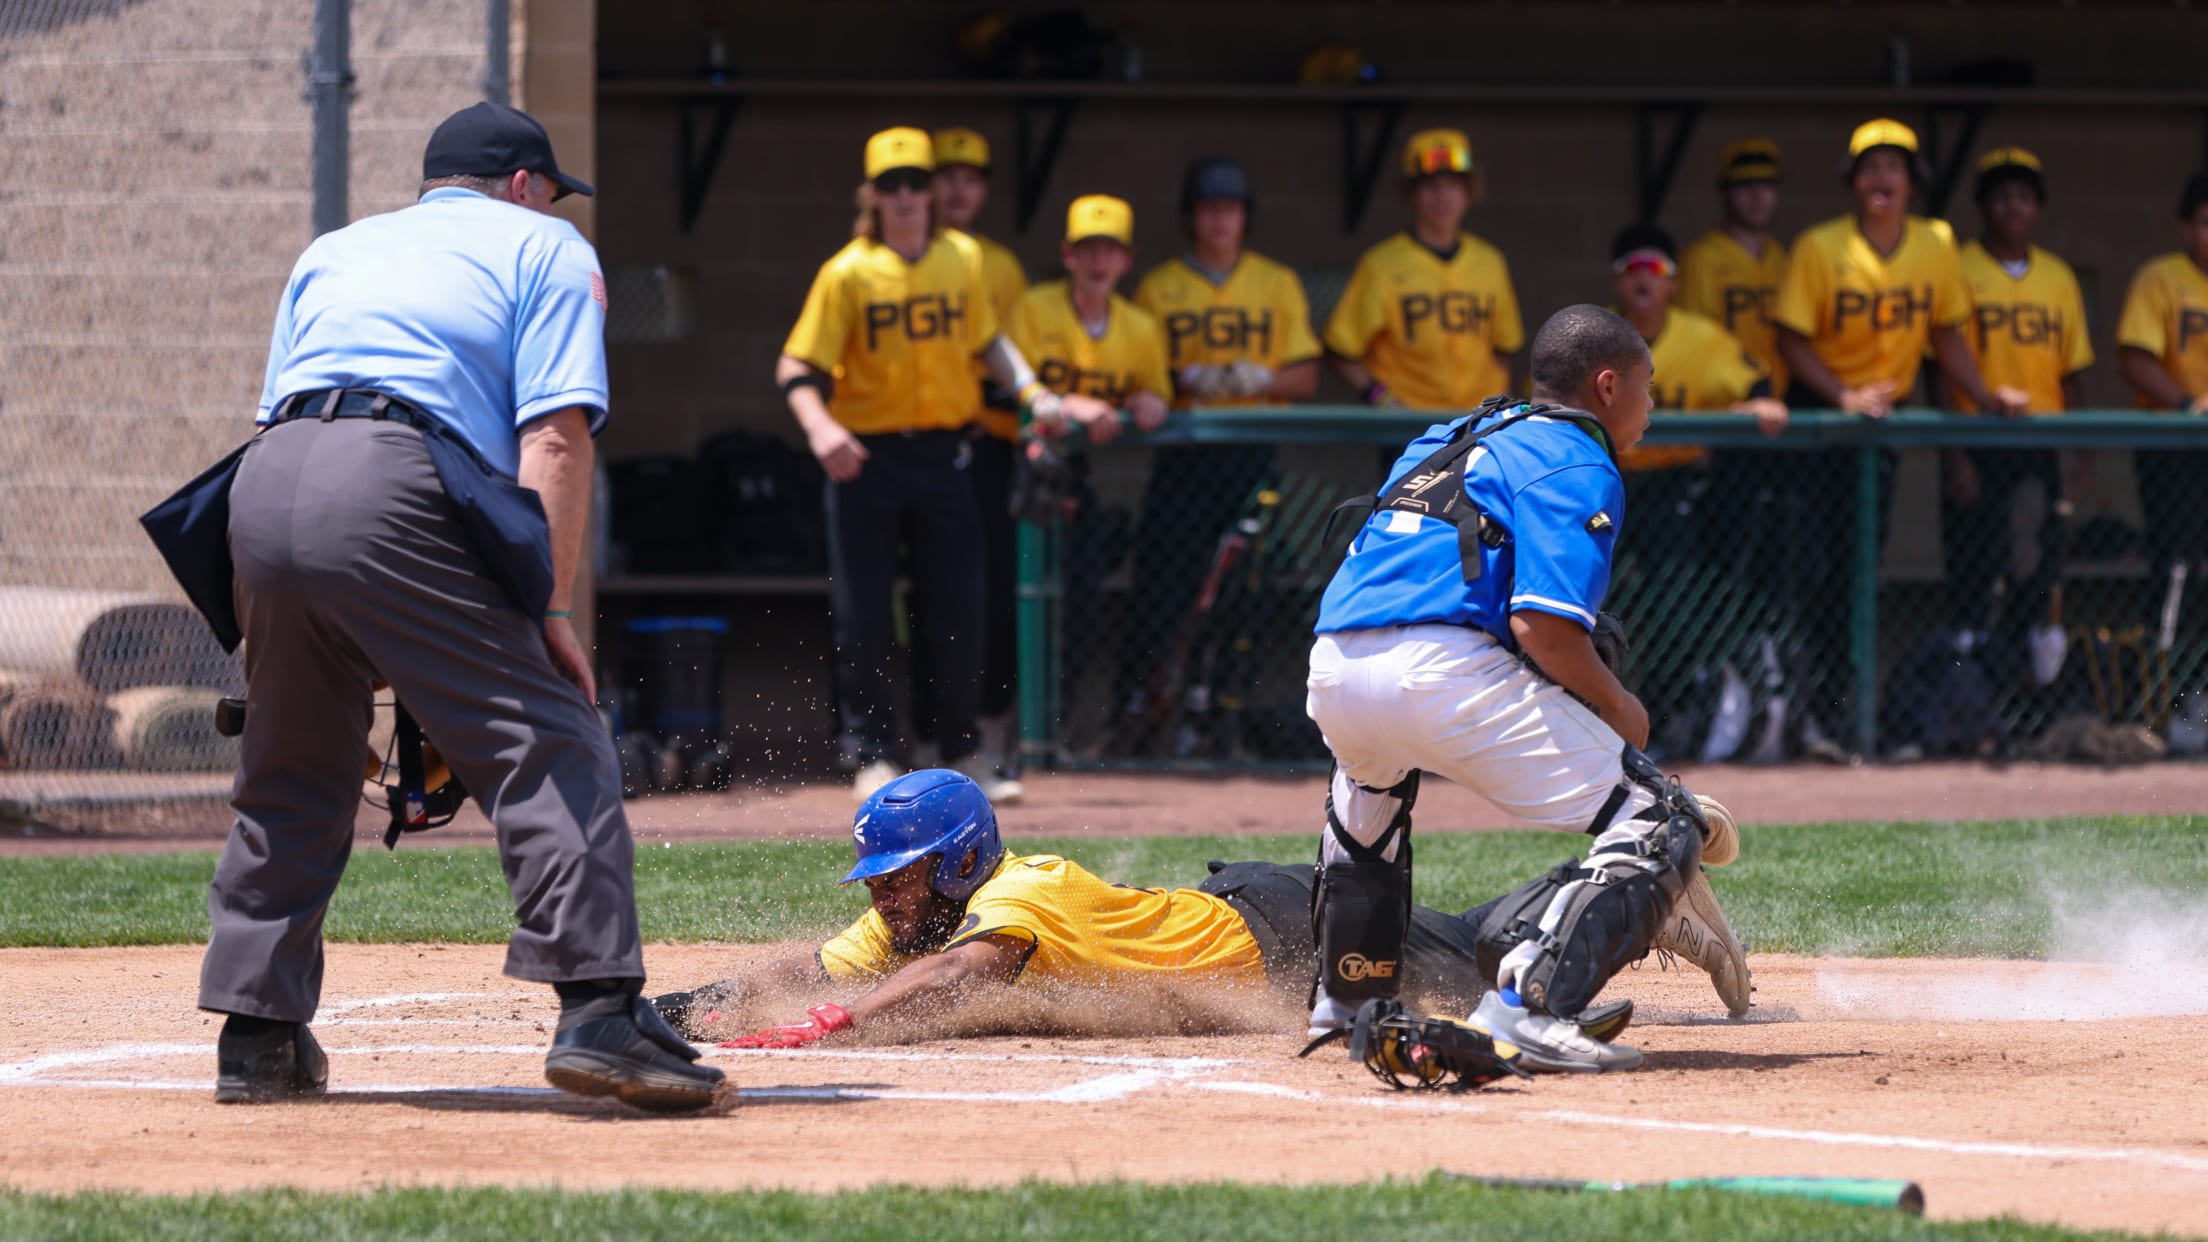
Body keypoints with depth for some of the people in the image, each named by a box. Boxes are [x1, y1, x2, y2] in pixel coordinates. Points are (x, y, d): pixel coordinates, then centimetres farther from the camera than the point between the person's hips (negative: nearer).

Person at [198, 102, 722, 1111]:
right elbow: (553, 434, 3)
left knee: (291, 775, 21)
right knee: (550, 745, -7)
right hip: (398, 491, -6)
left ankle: (256, 1035, 22)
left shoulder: (333, 251, 36)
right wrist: (552, 607, -3)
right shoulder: (545, 247, 20)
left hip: (265, 479, 6)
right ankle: (598, 1011, -21)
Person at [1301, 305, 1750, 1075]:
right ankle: (1530, 1003, -23)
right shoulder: (1578, 465, 3)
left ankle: (1347, 997, 48)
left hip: (1332, 667, 8)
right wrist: (1620, 710, 5)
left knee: (1373, 770, 45)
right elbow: (1543, 623, -12)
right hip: (1446, 677, -8)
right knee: (1660, 828, -5)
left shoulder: (1448, 440, 28)